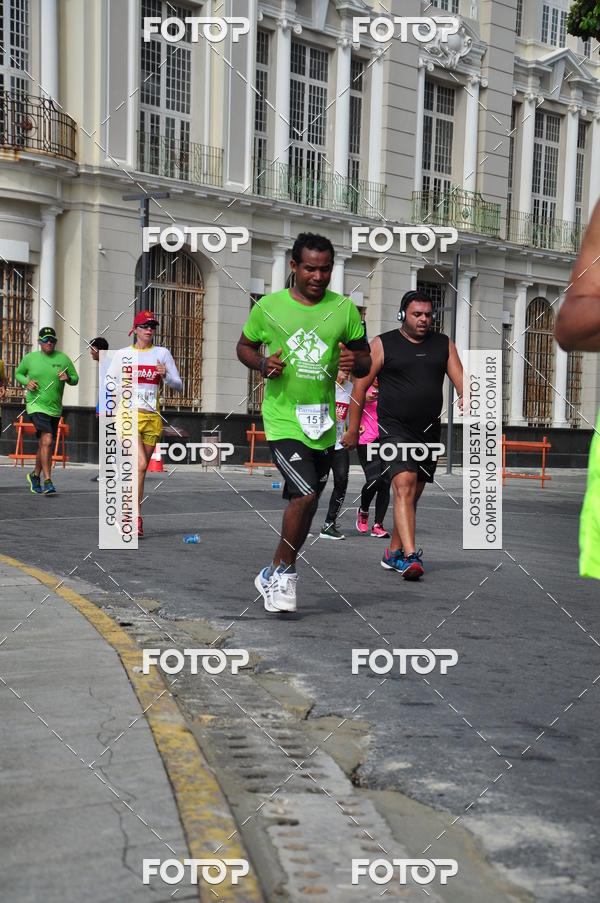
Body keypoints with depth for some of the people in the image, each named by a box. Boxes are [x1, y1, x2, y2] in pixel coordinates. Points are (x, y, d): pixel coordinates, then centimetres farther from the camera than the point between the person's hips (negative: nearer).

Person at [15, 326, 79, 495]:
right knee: (47, 441, -21)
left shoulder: (63, 359, 3)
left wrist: (67, 378, -14)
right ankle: (47, 482, -19)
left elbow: (75, 379, 8)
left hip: (55, 409, 4)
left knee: (44, 446, 15)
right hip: (36, 406, -3)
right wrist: (27, 382, -5)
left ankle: (35, 476, 38)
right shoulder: (30, 358, 1)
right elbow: (18, 373, 16)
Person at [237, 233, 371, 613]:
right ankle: (285, 572, 2)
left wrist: (354, 362, -13)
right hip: (282, 420, -4)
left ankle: (274, 574, 32)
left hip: (324, 423, 4)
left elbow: (365, 360, 11)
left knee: (306, 503, 12)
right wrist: (263, 363, -9)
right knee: (305, 495, -19)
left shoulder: (344, 309, 4)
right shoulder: (268, 307, -2)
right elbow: (244, 346, 12)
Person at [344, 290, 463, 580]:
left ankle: (394, 552, 26)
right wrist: (353, 429, 0)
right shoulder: (383, 345, 0)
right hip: (395, 427, -5)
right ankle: (410, 556, -29)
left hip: (429, 430, 5)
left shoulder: (443, 344, 11)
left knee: (413, 494, 12)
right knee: (403, 486, -21)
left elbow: (460, 377, 2)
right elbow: (360, 385, 1)